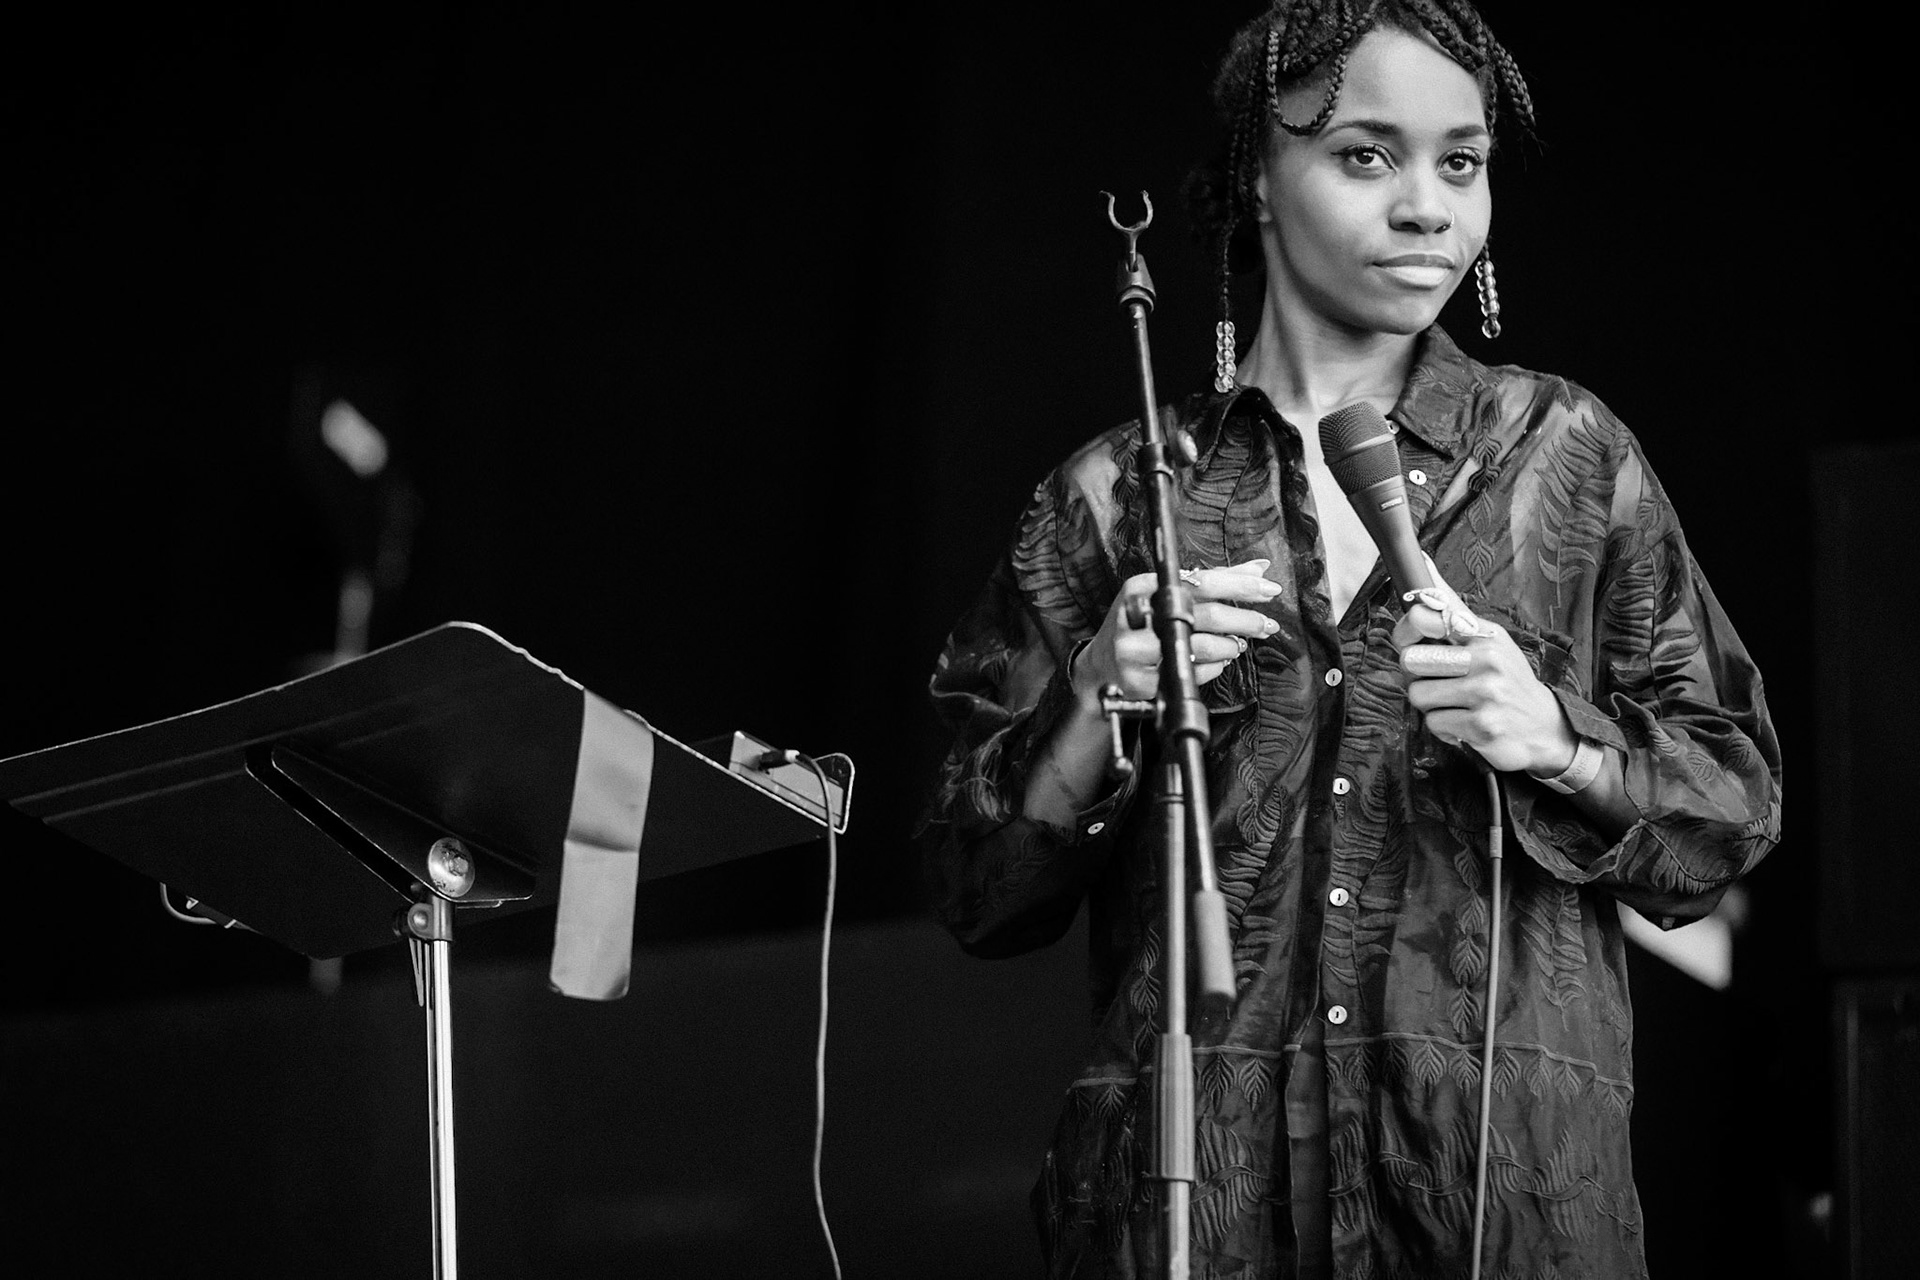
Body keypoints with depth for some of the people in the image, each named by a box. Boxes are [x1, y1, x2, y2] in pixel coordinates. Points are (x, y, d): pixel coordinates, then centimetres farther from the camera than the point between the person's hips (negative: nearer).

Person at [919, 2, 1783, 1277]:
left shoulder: (1568, 455, 9)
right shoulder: (1120, 491, 8)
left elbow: (1737, 804, 9)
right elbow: (978, 896, 8)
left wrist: (1561, 741, -10)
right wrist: (1098, 704, -9)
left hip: (1511, 1162, 0)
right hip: (1194, 1168, 0)